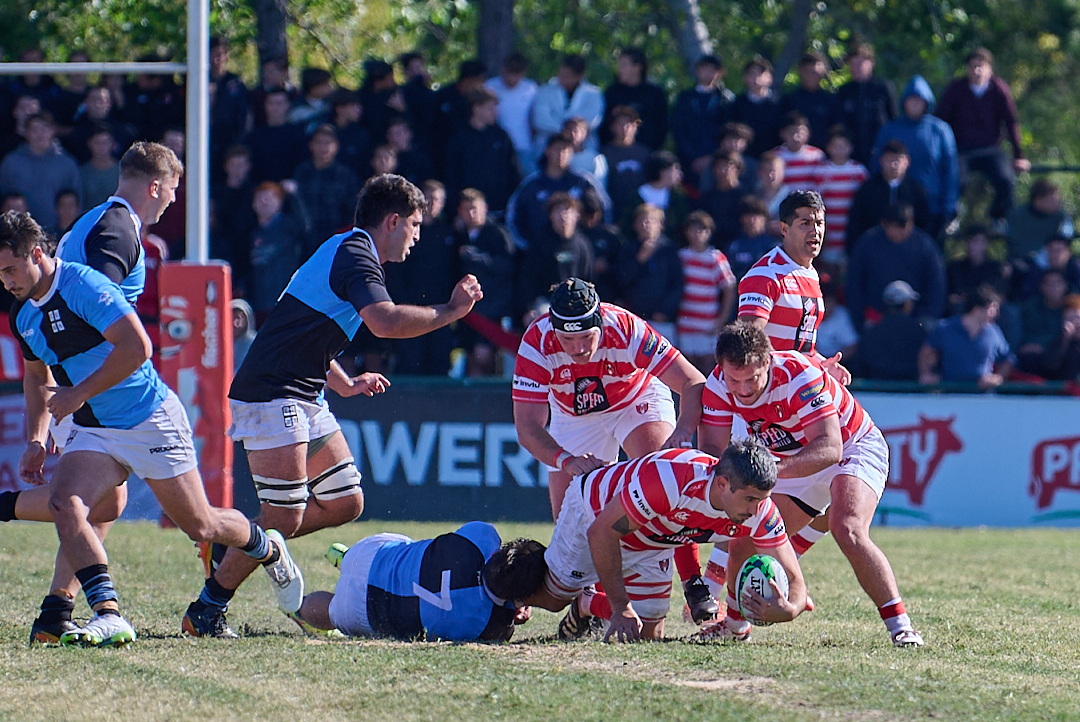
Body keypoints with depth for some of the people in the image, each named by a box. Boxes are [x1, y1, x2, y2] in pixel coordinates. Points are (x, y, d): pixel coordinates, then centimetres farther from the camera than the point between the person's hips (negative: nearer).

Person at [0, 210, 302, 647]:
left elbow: (136, 347, -30)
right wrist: (36, 439, 8)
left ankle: (269, 550, 37)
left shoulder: (83, 285, -22)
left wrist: (79, 394, -27)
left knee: (199, 525, 5)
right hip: (92, 431, 7)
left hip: (150, 420, -7)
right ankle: (108, 616, -25)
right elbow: (37, 374, 21)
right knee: (63, 504, -21)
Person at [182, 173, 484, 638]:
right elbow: (386, 322, -31)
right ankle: (206, 611, 0)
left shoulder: (346, 252, 20)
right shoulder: (354, 256, -13)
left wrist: (345, 384, 25)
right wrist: (450, 311, -19)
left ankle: (235, 547, 17)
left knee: (345, 502, 9)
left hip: (304, 399, 11)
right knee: (283, 520, -12)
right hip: (272, 395, -11)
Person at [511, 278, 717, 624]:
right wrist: (568, 461, -50)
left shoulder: (626, 330, -36)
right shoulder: (537, 344, -32)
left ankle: (694, 585, -24)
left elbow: (693, 383, -33)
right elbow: (528, 426, -32)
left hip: (638, 401, -2)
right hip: (574, 416, 2)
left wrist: (682, 432, -51)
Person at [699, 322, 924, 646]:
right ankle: (734, 623, 27)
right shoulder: (718, 386, -18)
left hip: (854, 447, -6)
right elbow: (710, 450, -18)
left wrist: (776, 469, -58)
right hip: (795, 464, 6)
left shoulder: (801, 376, -34)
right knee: (742, 546, -1)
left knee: (847, 531, -32)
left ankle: (900, 626, -28)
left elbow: (829, 447, -41)